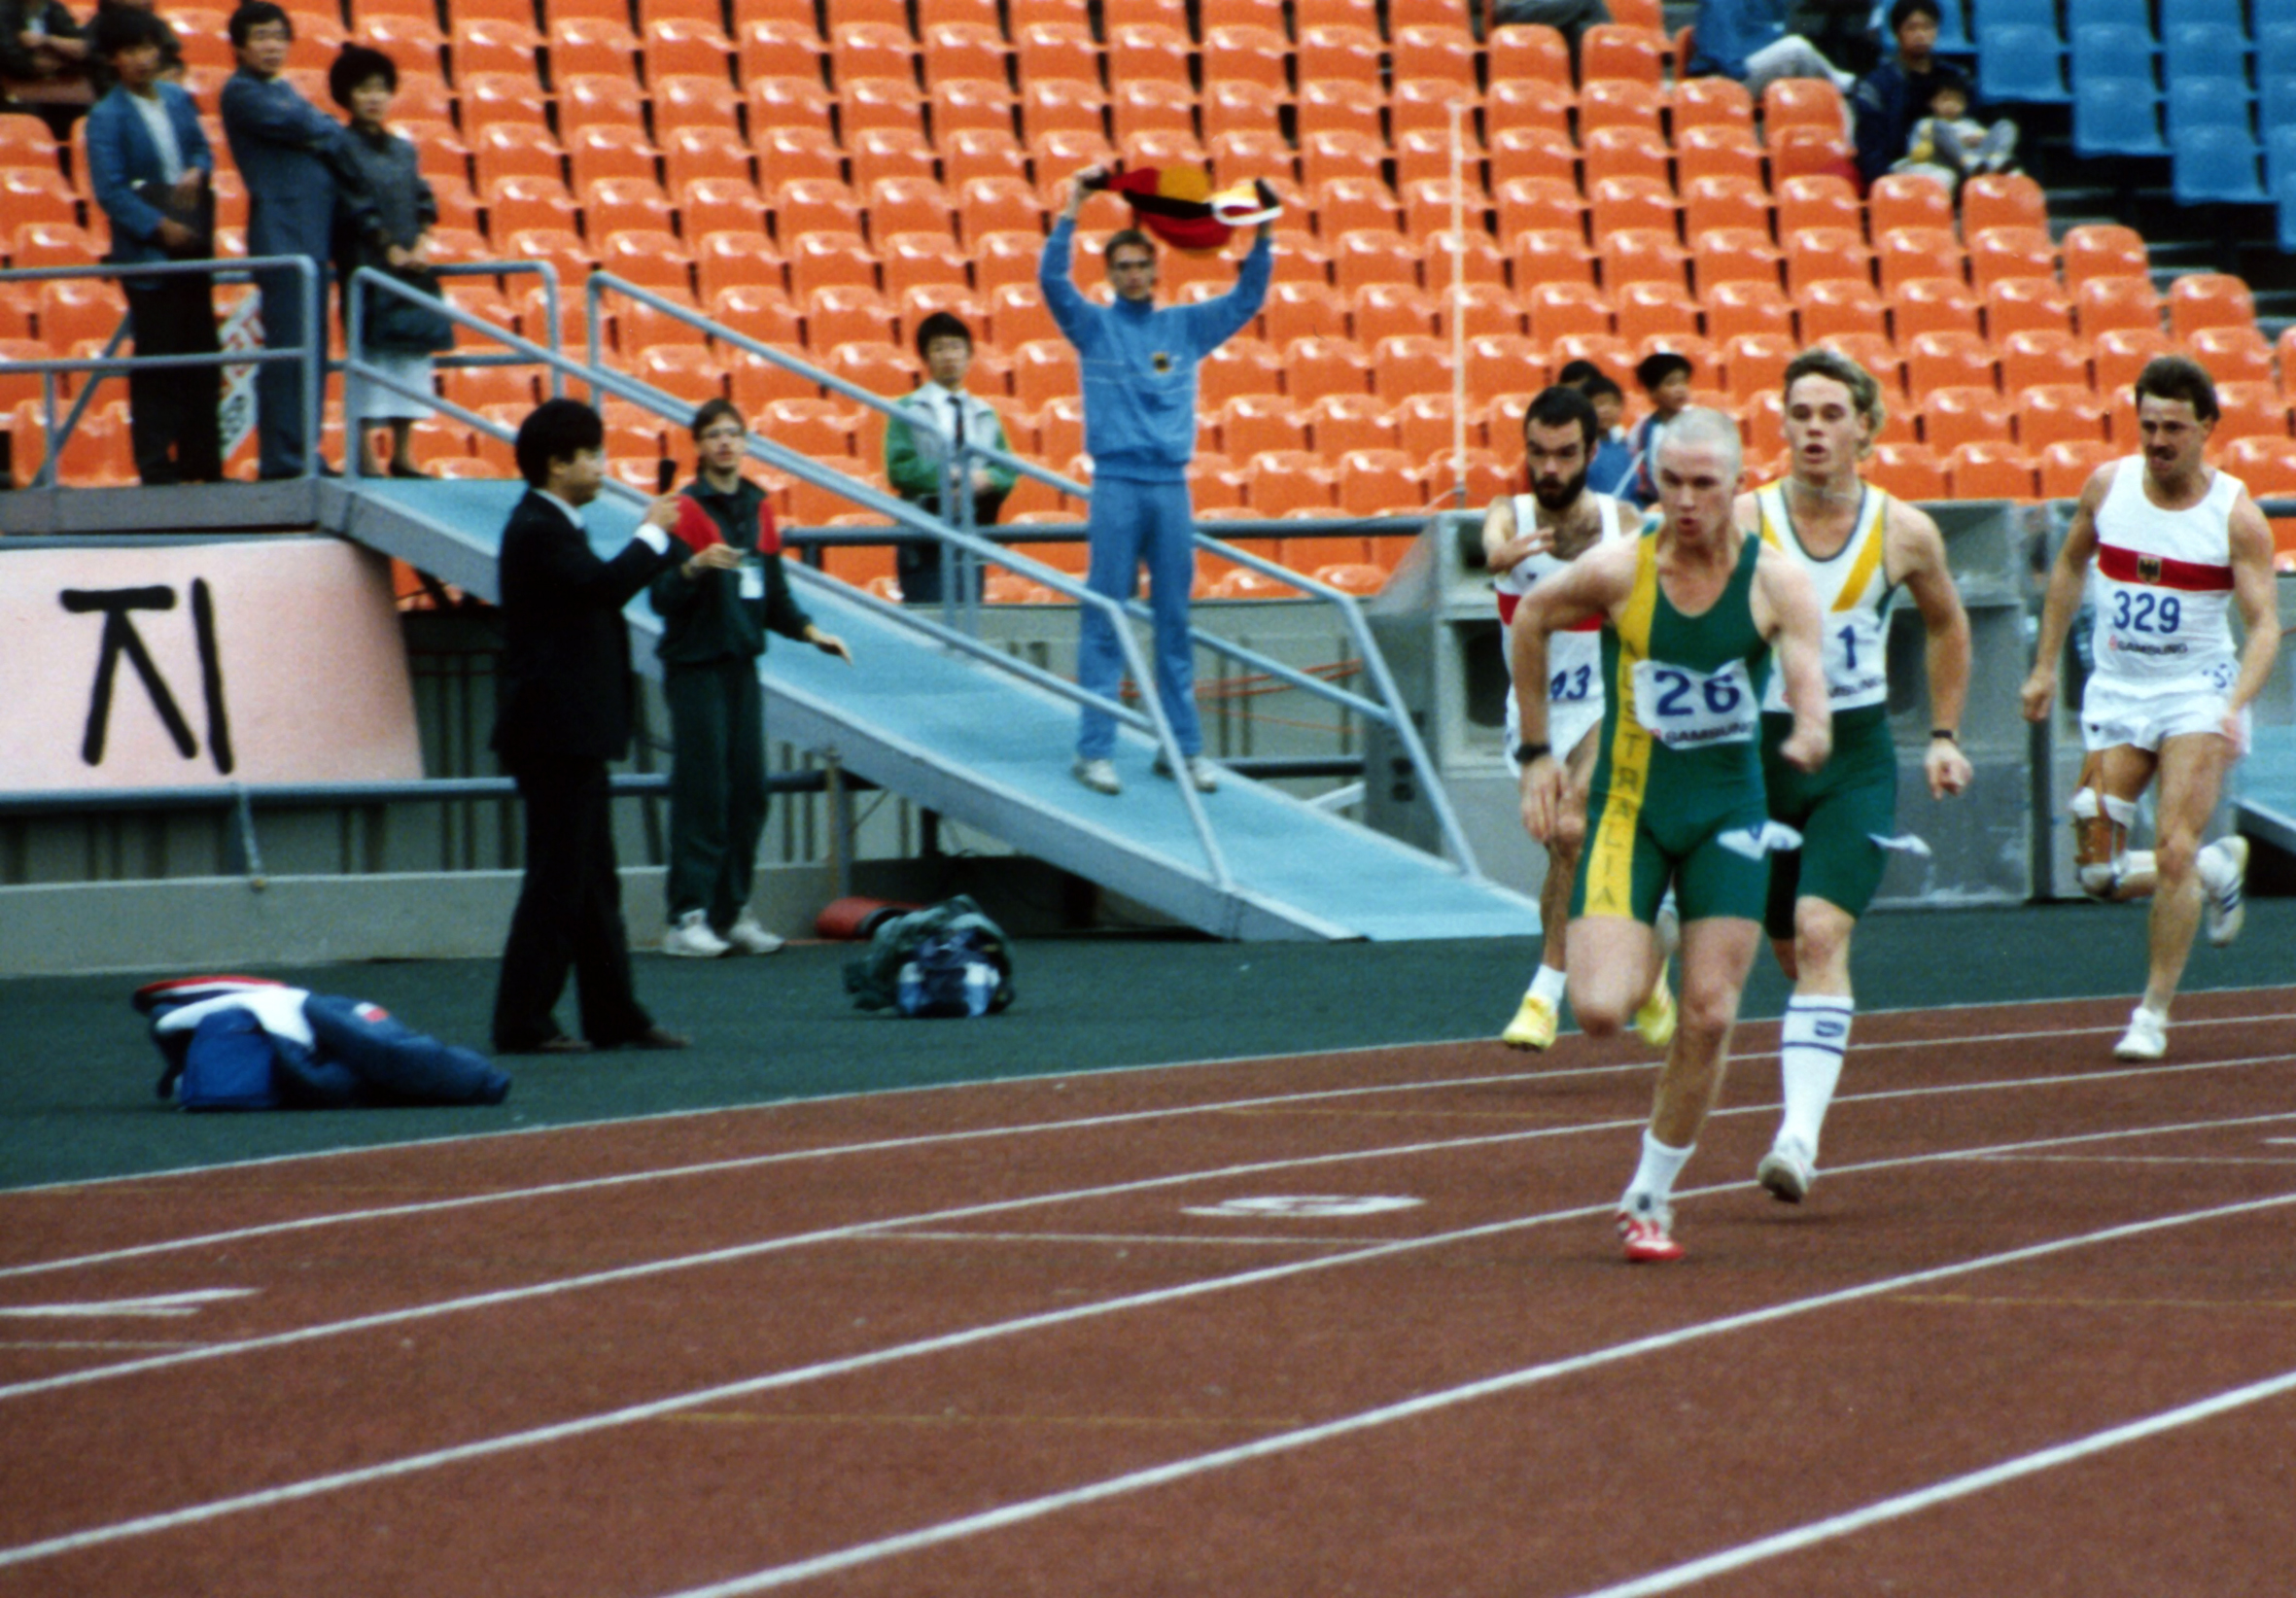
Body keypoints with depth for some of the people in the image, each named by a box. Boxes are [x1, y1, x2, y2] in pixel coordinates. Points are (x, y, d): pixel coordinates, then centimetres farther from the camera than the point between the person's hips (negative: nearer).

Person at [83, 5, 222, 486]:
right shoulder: (106, 117, -10)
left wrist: (198, 172, -6)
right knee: (156, 360, -3)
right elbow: (109, 190, -13)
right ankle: (156, 466, 4)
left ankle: (203, 461, 18)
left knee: (201, 356, 10)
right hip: (146, 252, -6)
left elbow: (202, 149, 17)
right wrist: (158, 227, -19)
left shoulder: (177, 100, 8)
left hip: (191, 246, 6)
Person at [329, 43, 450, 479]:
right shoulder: (345, 149, -5)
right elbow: (358, 209, -11)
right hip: (367, 265, -6)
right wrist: (392, 251, -12)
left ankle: (403, 454, 12)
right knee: (370, 353, -7)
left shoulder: (403, 150, 14)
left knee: (413, 351, 6)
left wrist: (420, 247, -4)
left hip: (410, 266, 6)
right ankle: (364, 455, -5)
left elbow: (425, 202, 11)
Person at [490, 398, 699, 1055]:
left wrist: (688, 560, 31)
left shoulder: (553, 526, 17)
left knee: (594, 881, 13)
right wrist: (653, 536, -12)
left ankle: (615, 1017, 17)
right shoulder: (537, 530, -15)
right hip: (555, 731, -11)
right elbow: (604, 583, -27)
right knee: (558, 879, -8)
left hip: (570, 735, 11)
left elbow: (601, 589, 29)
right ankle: (522, 1023, -6)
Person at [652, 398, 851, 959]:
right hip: (695, 664, -6)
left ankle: (733, 912, 13)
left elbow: (774, 592, 18)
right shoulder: (686, 509, -7)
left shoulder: (757, 508, 12)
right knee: (702, 787, -10)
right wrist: (692, 569, -29)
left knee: (748, 787, 5)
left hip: (742, 661, 6)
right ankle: (687, 917, -9)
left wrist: (808, 630, 5)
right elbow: (661, 597, -12)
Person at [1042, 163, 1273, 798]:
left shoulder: (1185, 328, 13)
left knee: (1175, 623, 7)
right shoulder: (1094, 326, 5)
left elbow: (1248, 295, 14)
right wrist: (1072, 210, -16)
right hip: (1117, 487, -3)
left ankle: (1184, 746, 11)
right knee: (1105, 624, -4)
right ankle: (1095, 750, -4)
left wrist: (1263, 236, 2)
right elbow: (1052, 277, -9)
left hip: (1172, 489, 3)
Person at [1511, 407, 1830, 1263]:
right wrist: (1536, 750, 9)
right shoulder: (1617, 570, -10)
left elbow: (1810, 691, -18)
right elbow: (1528, 621, 8)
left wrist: (1810, 738, -43)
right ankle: (1634, 957, 24)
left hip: (1728, 811, 1)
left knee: (1709, 1015, -4)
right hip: (1628, 804, -1)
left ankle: (1651, 1197, 13)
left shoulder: (1776, 582, -9)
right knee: (1600, 1010, -15)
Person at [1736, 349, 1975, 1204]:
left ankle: (1800, 1134, -26)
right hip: (1760, 749, 1)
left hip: (1858, 757, -1)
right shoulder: (1740, 524, -7)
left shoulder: (1905, 533, -2)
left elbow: (1946, 626, 16)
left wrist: (1944, 735, 15)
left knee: (1821, 933, -19)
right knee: (1790, 947, 13)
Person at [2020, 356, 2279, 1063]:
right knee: (2099, 873, 2)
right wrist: (2045, 666, 13)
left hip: (2197, 693, -4)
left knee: (2173, 851, -16)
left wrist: (2236, 705, -31)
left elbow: (2264, 624, -15)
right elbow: (2069, 566, 15)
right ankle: (2218, 868, 31)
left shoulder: (2236, 515, -12)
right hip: (2116, 693, 4)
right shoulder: (2108, 486, -2)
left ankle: (2154, 1015, -3)